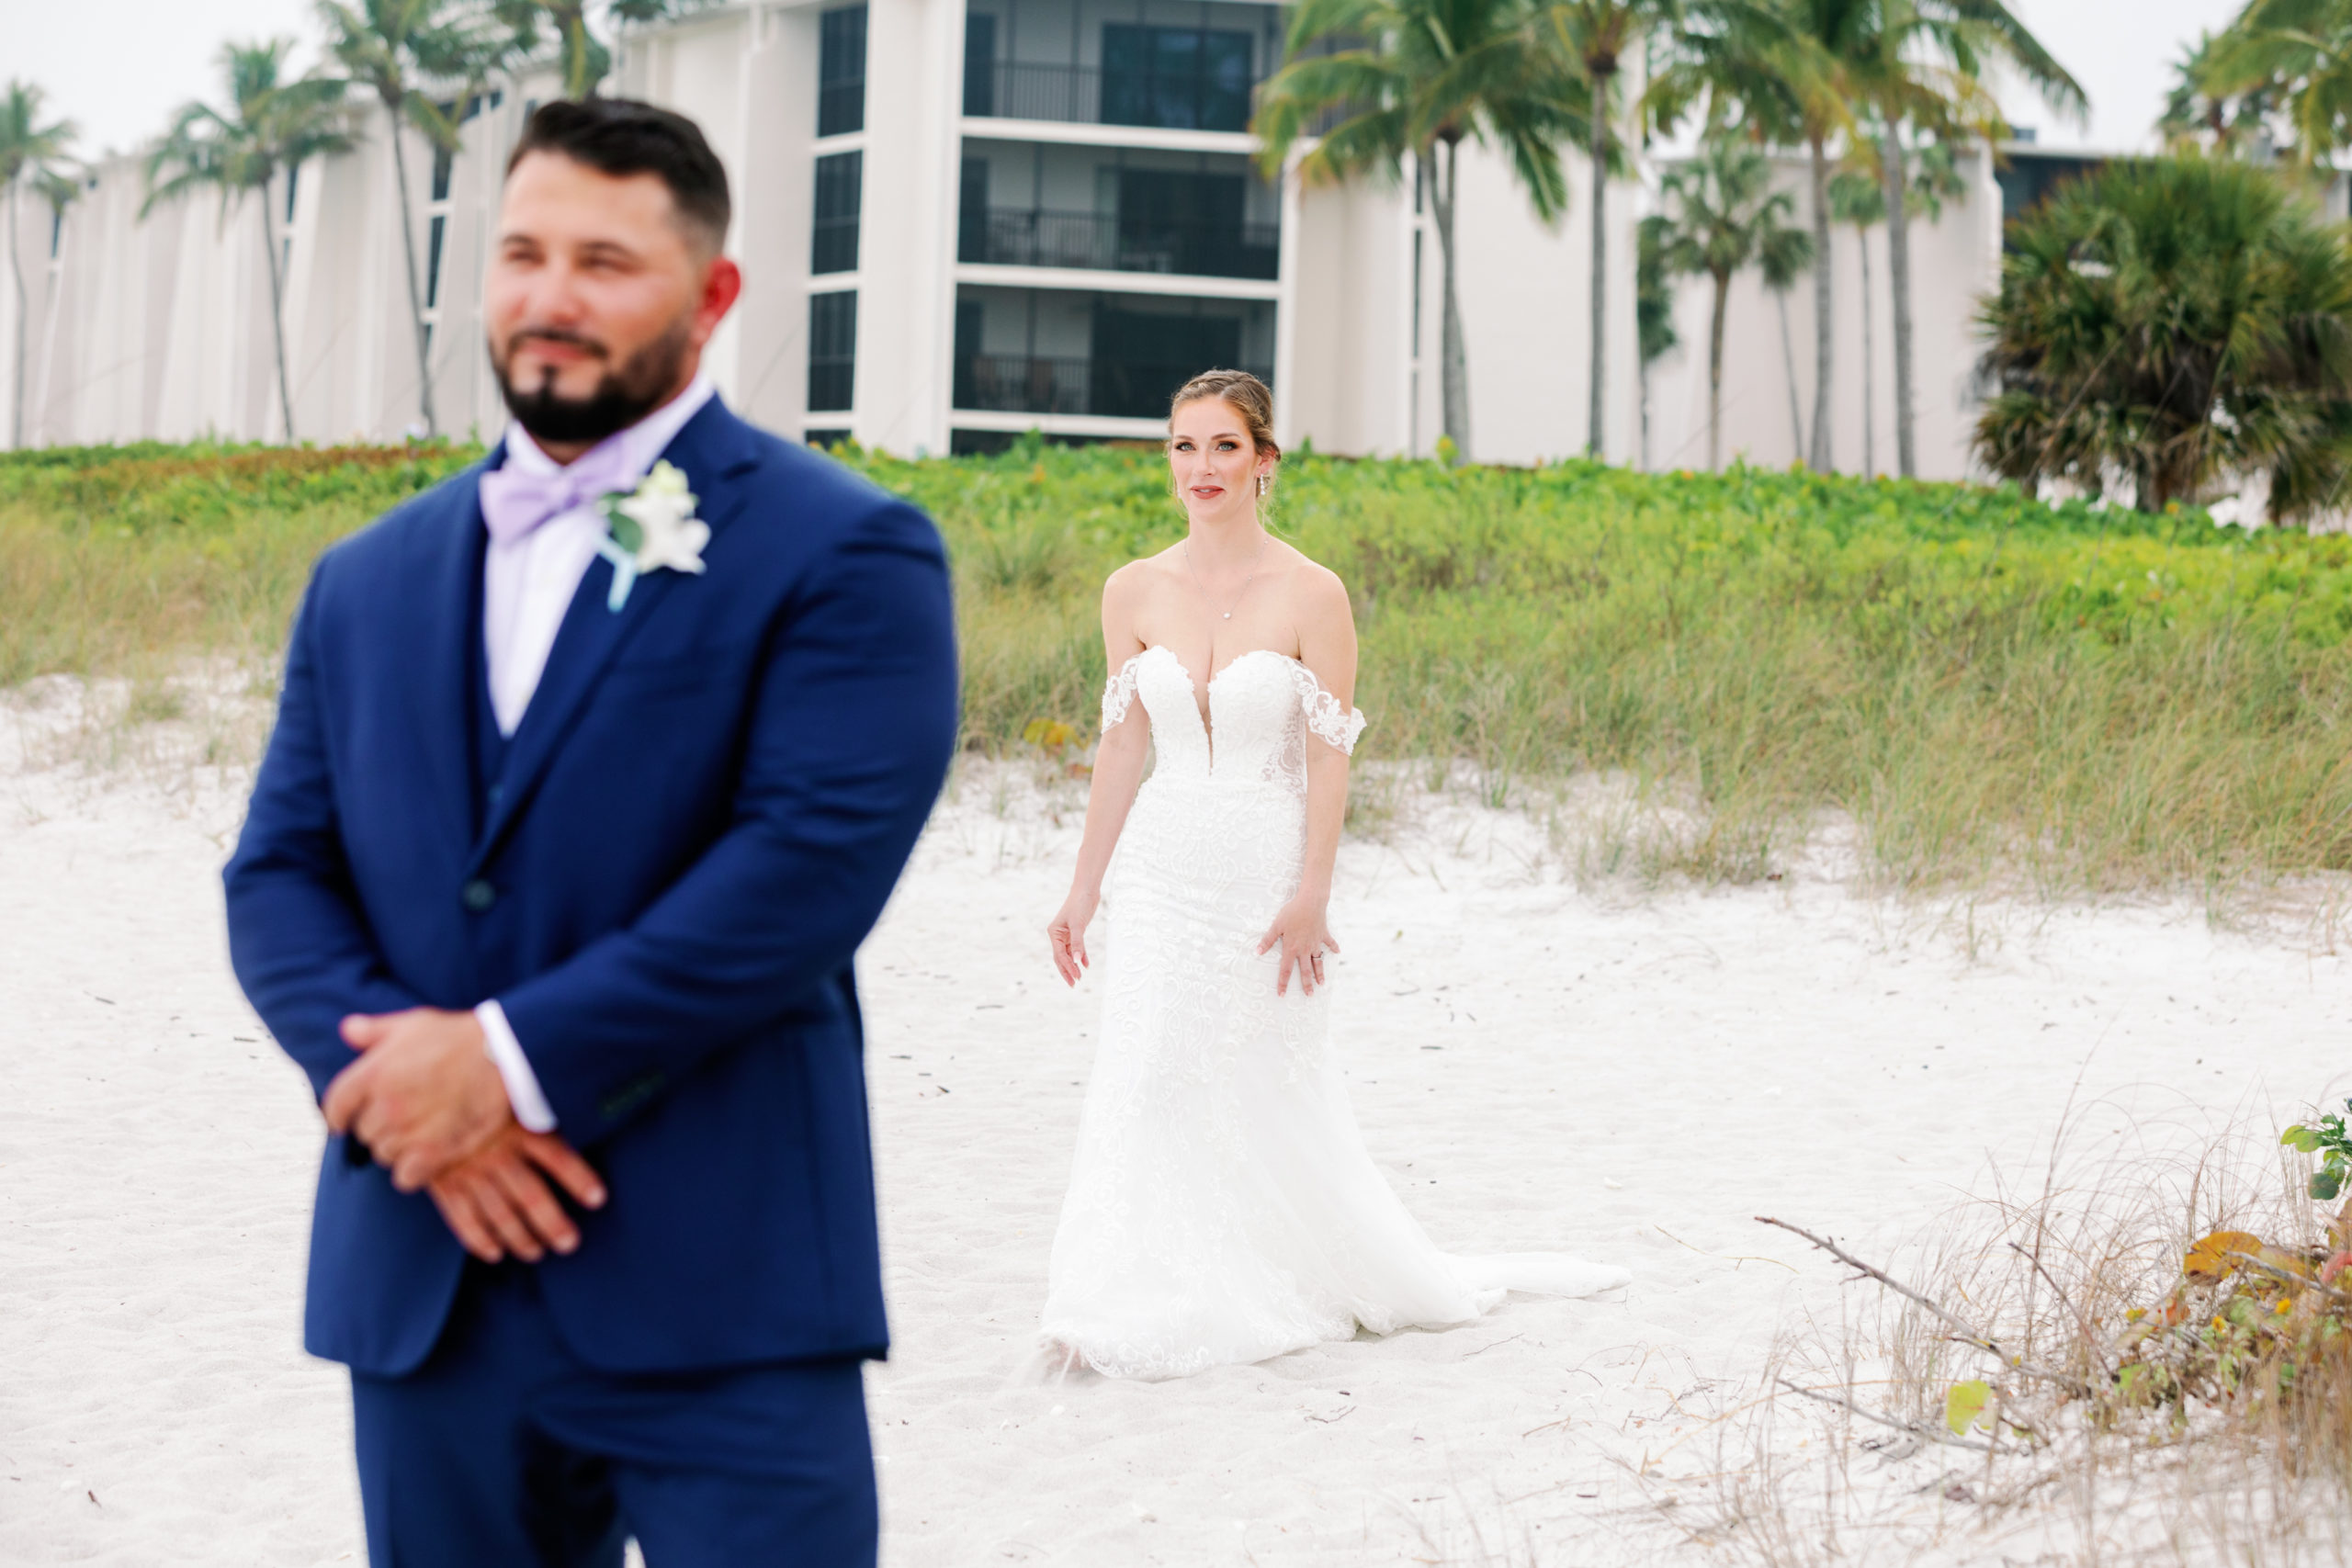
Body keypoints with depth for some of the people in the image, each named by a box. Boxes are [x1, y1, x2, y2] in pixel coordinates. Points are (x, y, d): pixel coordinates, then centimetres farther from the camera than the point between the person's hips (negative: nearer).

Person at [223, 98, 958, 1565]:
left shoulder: (844, 553, -3)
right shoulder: (370, 579, 15)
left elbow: (813, 861, -14)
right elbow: (279, 874, 9)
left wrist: (512, 1059, -15)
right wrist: (395, 1074, -10)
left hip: (719, 1292, -5)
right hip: (422, 1291, 5)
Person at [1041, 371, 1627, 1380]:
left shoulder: (1310, 595, -9)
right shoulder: (1134, 593, 3)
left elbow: (1329, 757, -8)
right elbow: (1122, 747, 9)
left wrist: (1311, 896, -13)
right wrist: (1084, 890, 9)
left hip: (1264, 867, -3)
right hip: (1161, 866, 3)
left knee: (1270, 1091, 5)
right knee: (1146, 1080, -2)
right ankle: (1132, 1313, 6)